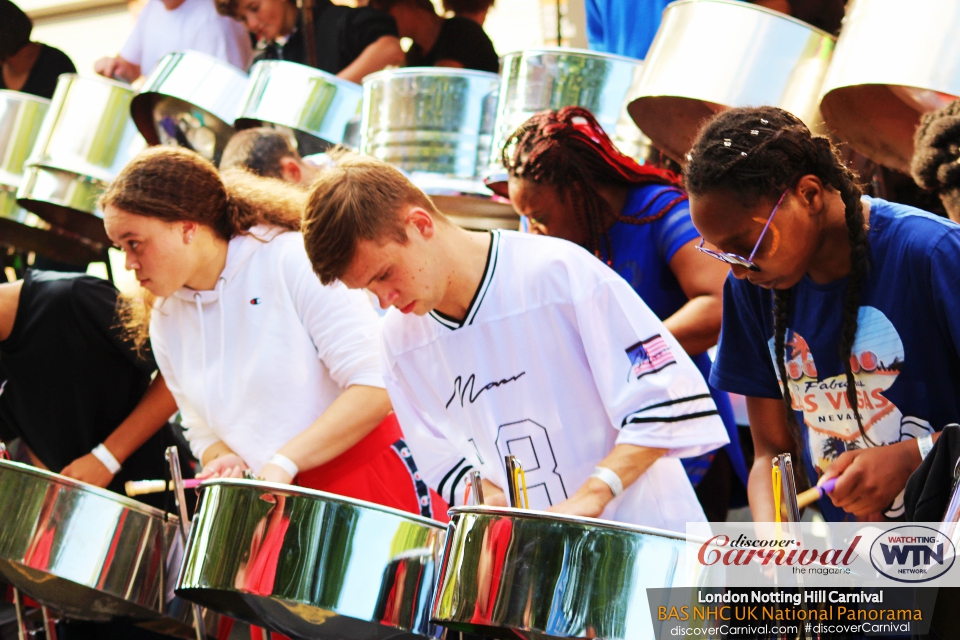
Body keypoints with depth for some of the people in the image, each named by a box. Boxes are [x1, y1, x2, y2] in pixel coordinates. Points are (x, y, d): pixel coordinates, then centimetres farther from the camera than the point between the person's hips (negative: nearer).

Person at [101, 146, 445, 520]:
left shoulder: (292, 261, -12)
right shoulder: (166, 323, 8)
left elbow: (377, 386, -17)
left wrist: (284, 463, -21)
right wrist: (223, 461, -7)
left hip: (374, 488, -6)